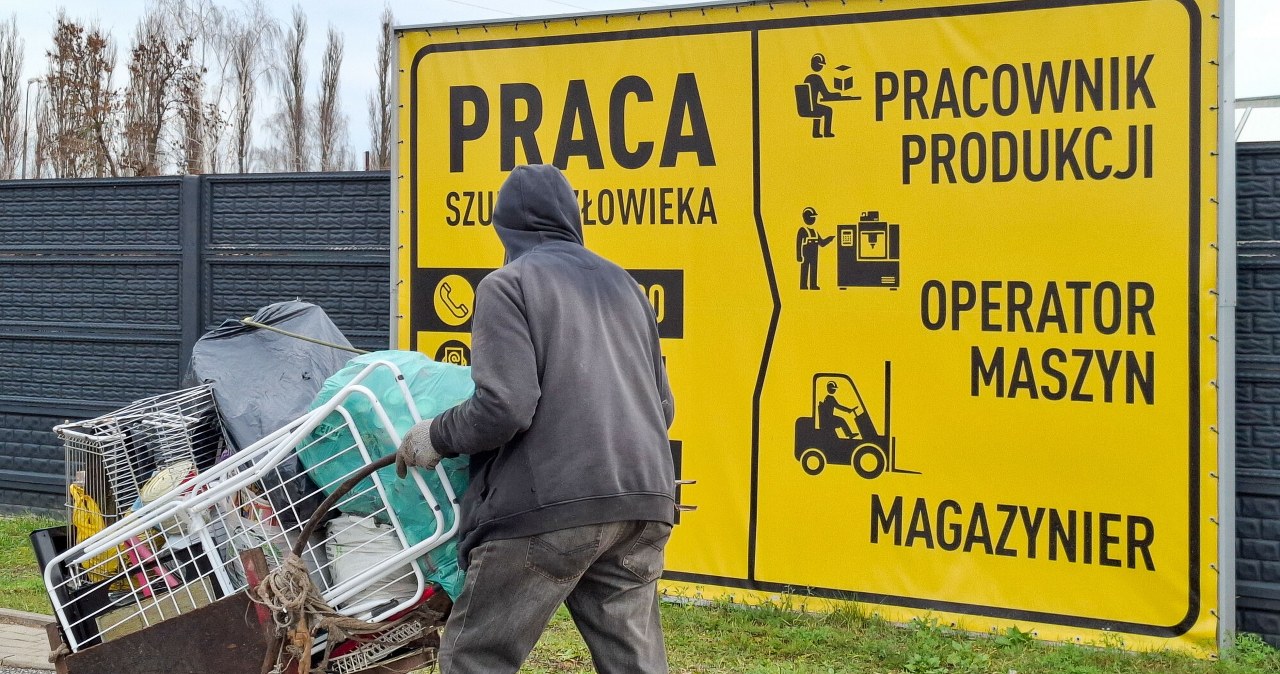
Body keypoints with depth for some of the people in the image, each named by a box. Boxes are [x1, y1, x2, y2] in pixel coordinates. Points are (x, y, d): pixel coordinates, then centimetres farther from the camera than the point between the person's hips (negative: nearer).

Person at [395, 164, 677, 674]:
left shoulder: (509, 284, 0)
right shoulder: (623, 285, 20)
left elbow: (504, 408, -12)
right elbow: (663, 407, 21)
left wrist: (434, 438, 4)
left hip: (552, 504, -6)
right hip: (643, 504, 6)